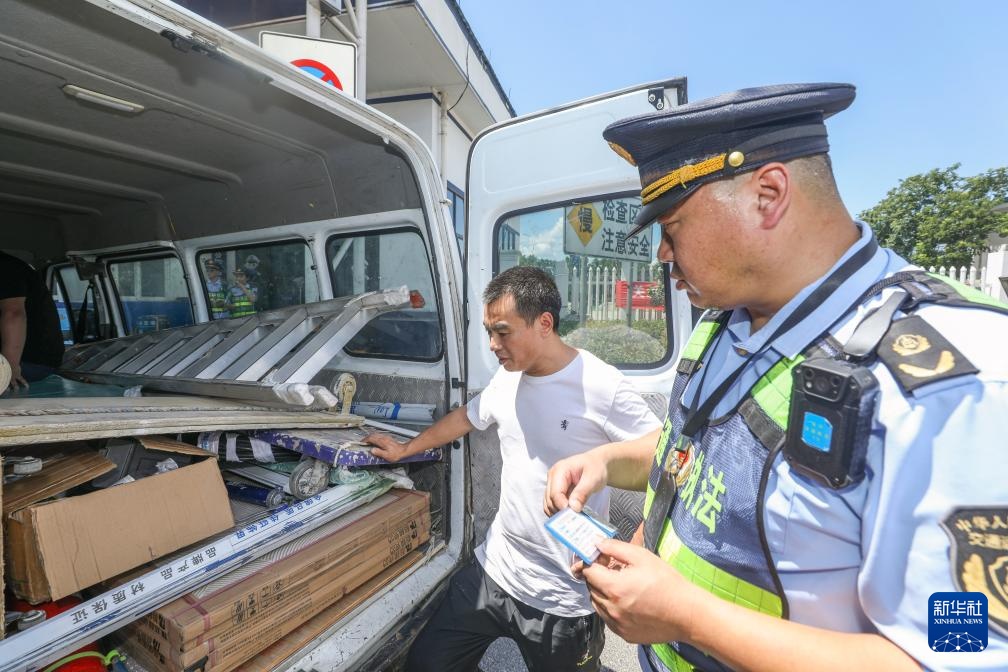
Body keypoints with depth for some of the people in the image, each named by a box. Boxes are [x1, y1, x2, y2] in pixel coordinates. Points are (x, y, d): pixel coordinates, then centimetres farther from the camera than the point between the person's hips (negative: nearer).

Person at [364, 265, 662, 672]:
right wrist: (404, 449, 24)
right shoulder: (507, 378, 0)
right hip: (493, 571, 6)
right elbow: (466, 417, 17)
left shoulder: (602, 387, -21)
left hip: (564, 598, -6)